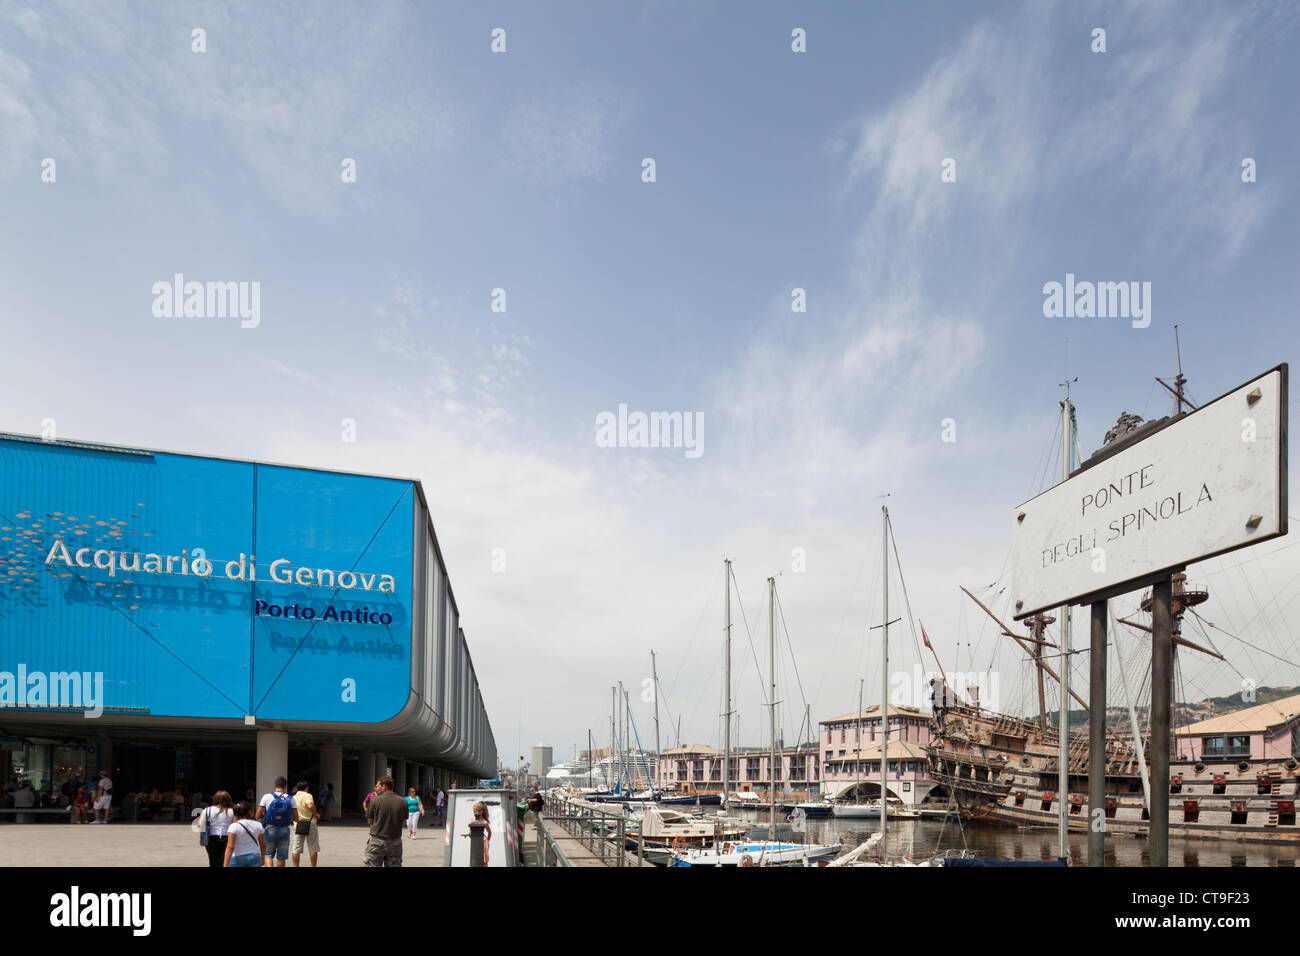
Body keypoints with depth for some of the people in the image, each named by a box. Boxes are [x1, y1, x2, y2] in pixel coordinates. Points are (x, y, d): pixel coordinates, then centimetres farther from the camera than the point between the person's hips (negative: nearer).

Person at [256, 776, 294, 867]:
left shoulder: (267, 797, -4)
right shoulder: (290, 799, -3)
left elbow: (258, 816, -4)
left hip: (270, 829, 0)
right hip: (284, 830, 0)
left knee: (268, 854, 13)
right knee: (282, 857, 11)